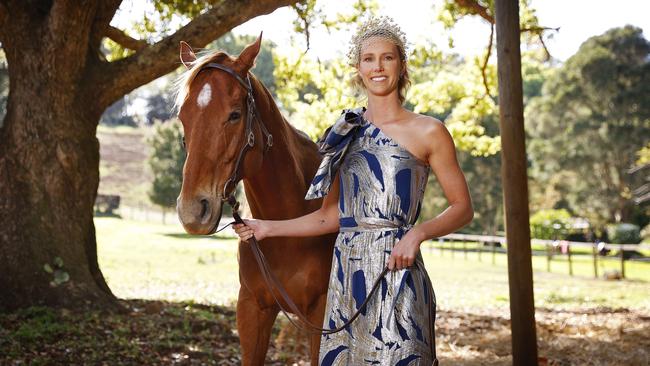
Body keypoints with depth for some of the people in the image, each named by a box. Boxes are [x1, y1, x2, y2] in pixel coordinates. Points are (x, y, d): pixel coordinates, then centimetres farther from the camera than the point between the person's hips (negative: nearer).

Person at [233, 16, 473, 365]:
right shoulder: (347, 132, 12)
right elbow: (331, 215, 14)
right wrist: (268, 227, 11)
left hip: (396, 271, -4)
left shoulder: (428, 132, -1)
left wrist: (419, 232, -18)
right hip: (346, 270, 5)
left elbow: (463, 207, -2)